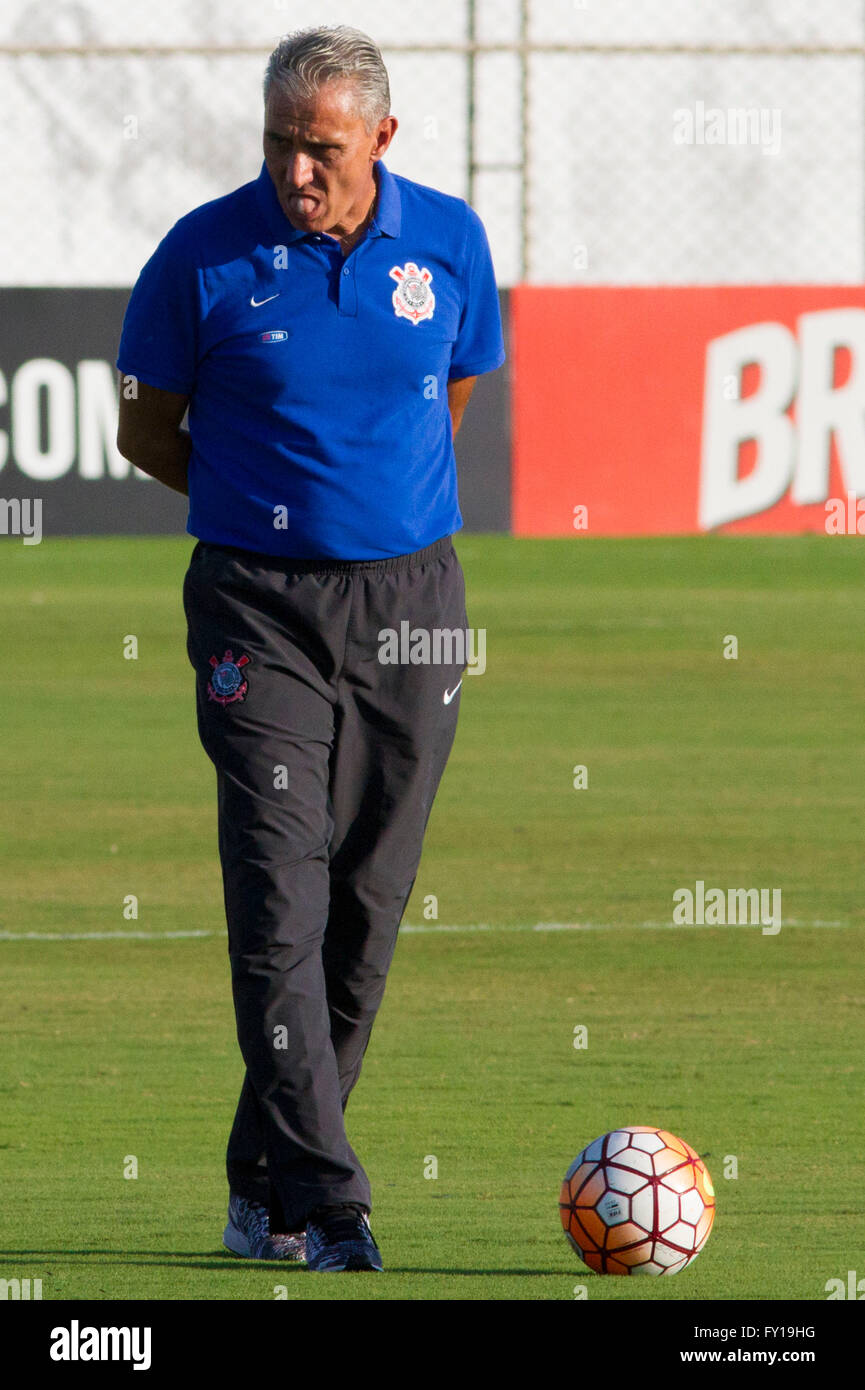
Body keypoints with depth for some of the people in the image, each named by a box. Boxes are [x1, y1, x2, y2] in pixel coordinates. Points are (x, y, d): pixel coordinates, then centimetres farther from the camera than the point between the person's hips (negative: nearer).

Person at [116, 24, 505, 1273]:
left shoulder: (448, 243, 1)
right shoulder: (208, 255, -7)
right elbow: (145, 431, 6)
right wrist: (263, 501, 8)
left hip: (410, 605, 3)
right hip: (261, 611, -3)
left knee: (365, 911, 6)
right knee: (281, 900, -14)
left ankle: (265, 1190, 19)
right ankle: (328, 1204, -17)